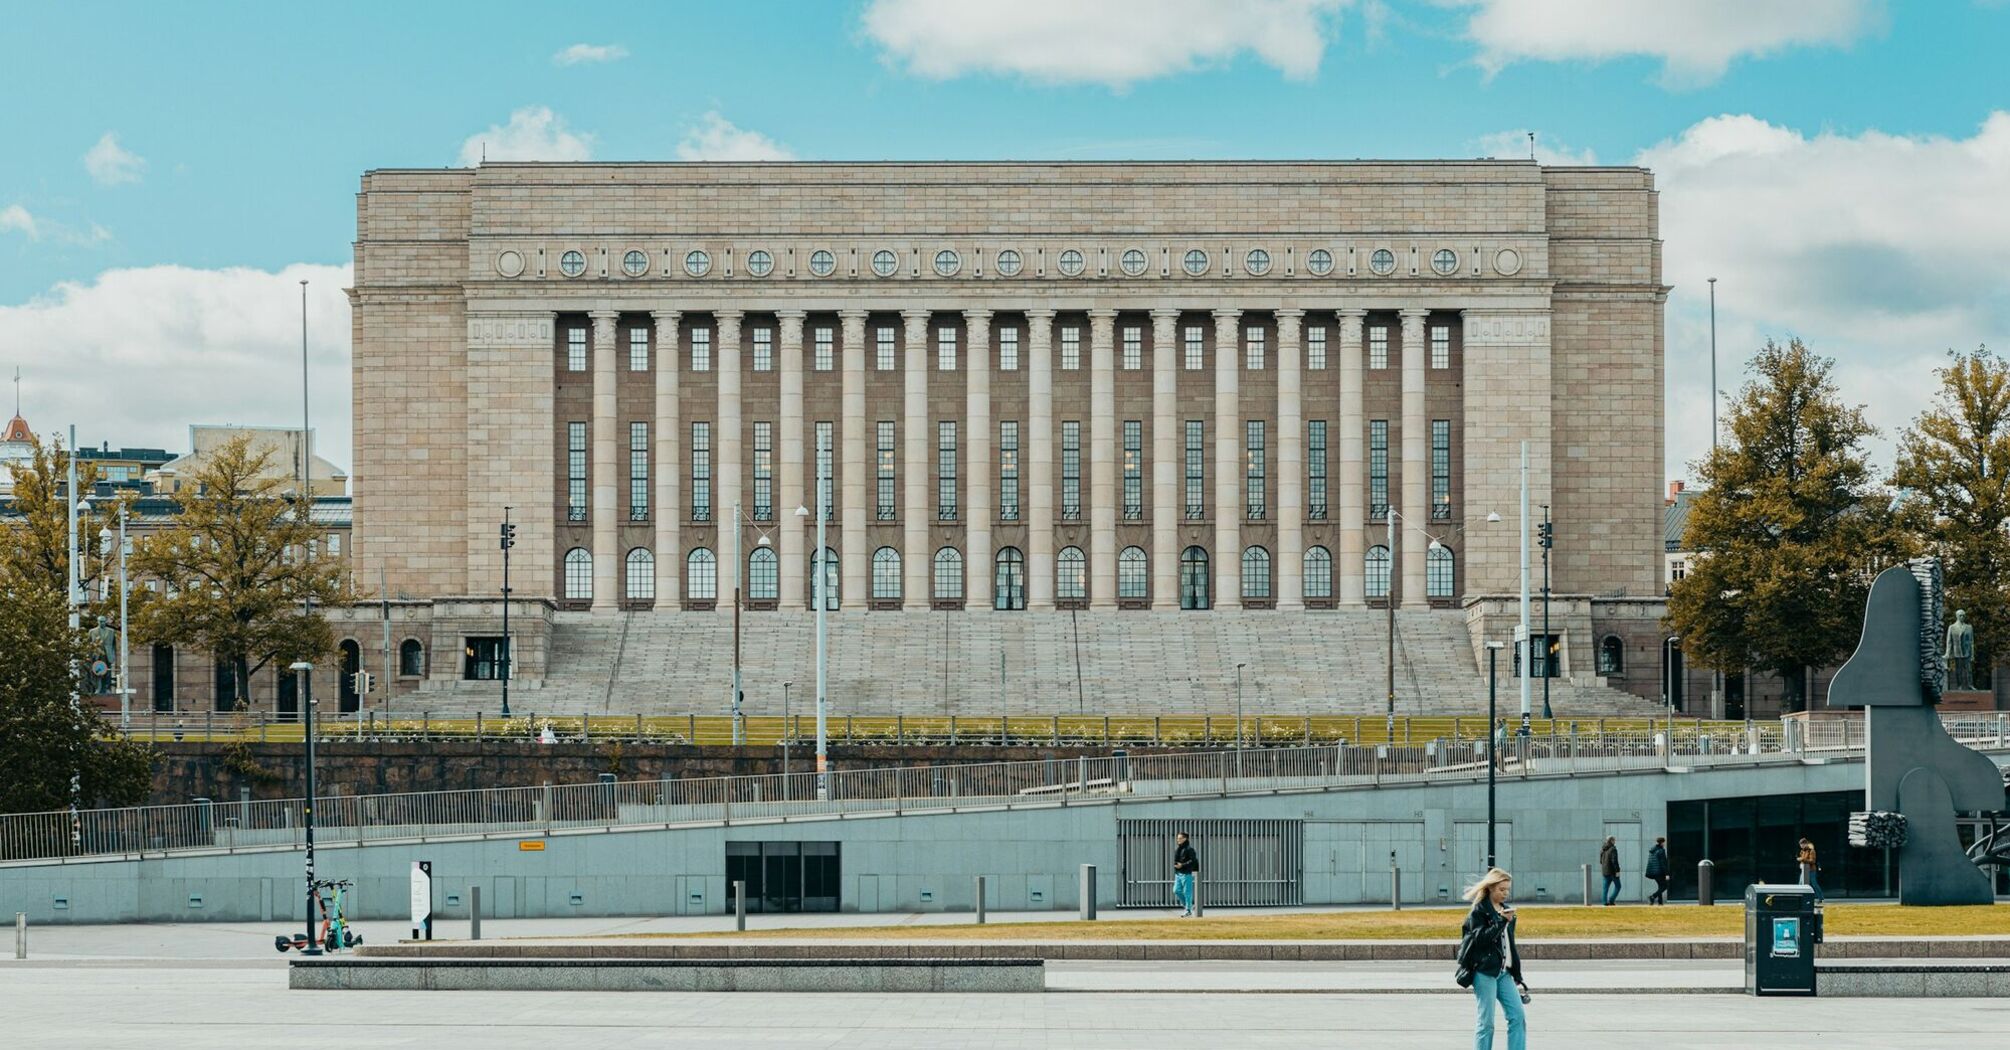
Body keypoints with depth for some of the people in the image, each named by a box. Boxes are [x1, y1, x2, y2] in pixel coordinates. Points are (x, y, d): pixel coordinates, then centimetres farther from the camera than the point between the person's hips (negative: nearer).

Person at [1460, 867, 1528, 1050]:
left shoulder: (1507, 910, 14)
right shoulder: (1479, 911, -5)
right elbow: (1481, 938, -17)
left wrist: (1518, 976, 18)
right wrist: (1502, 921, -23)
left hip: (1504, 972, 7)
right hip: (1484, 972, -7)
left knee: (1518, 1016, -2)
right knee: (1486, 1021, -5)